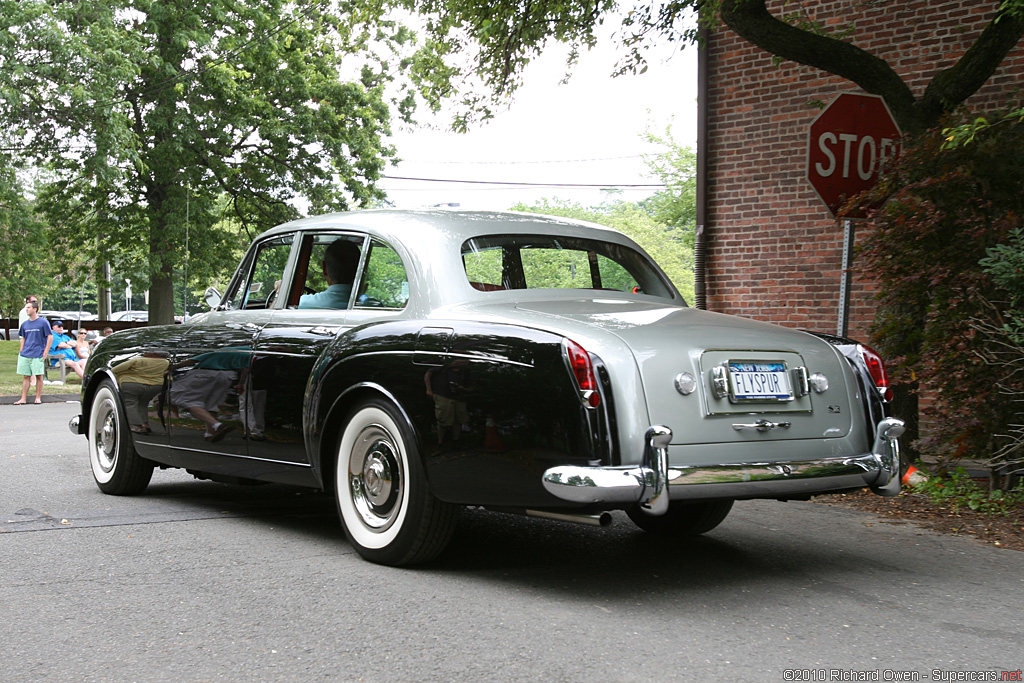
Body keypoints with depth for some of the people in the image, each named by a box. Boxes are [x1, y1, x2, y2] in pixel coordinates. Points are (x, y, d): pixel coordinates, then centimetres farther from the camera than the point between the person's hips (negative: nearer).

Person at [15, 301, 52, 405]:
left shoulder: (43, 322, -3)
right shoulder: (25, 324, 11)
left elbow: (50, 337, -3)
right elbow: (22, 339, 21)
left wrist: (45, 352, -8)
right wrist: (21, 351, 10)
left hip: (38, 355, -4)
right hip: (25, 355, 4)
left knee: (39, 376, 0)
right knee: (26, 377, 6)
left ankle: (38, 398, 9)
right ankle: (23, 399, 7)